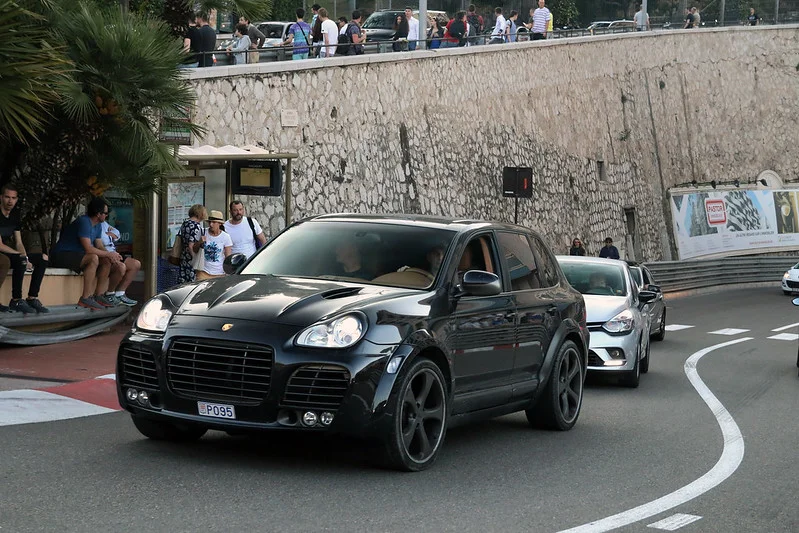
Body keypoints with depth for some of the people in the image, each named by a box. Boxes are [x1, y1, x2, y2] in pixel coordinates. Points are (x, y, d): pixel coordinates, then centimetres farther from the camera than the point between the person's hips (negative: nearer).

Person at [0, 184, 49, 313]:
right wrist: (21, 255, -21)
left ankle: (32, 298, -9)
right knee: (20, 261, -35)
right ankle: (16, 301, -26)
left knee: (42, 260, -2)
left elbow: (19, 242, 10)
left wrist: (24, 255, -10)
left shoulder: (15, 215, 10)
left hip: (11, 253, 9)